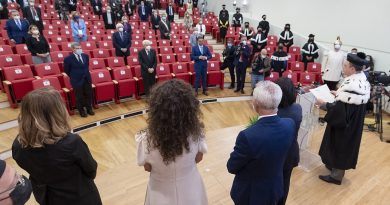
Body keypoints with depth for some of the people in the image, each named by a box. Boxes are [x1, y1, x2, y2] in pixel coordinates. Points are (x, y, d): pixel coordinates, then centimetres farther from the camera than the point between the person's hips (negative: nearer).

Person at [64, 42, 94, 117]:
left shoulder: (85, 56, 2)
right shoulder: (68, 59, -13)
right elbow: (66, 70, -2)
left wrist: (85, 74, 15)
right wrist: (74, 77, 6)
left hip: (87, 79, 5)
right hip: (77, 81, -4)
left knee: (89, 95, 13)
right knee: (79, 97, 7)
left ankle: (89, 109, 31)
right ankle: (81, 111, 24)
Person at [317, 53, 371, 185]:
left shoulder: (351, 86, -32)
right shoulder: (361, 80, -2)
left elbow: (340, 110, -29)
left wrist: (323, 104, -19)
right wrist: (339, 94, 8)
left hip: (343, 125, -9)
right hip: (353, 124, 9)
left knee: (339, 148, 9)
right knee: (343, 148, 25)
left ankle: (336, 176, 27)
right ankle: (334, 165, 46)